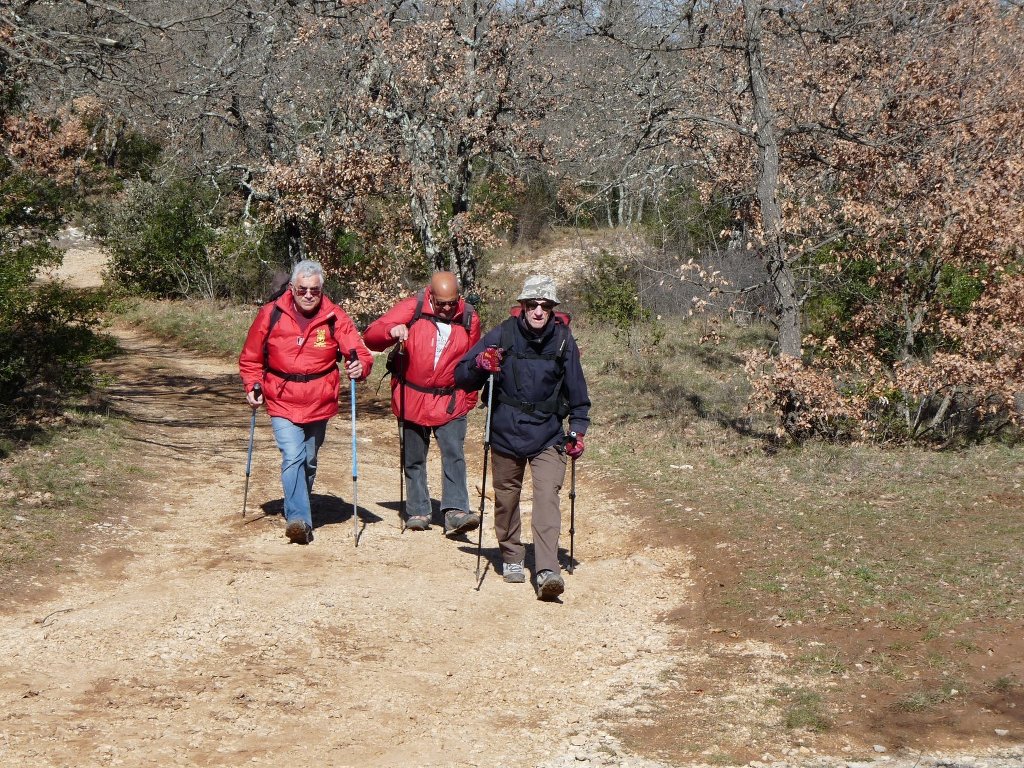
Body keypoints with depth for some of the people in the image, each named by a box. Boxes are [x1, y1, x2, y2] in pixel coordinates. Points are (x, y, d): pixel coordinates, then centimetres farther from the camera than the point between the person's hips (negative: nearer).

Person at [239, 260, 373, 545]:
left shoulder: (335, 318, -7)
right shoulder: (271, 315, -6)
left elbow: (359, 352, -9)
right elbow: (251, 358, 5)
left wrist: (360, 366, -31)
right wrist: (252, 386, -6)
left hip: (319, 405, 2)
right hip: (282, 403, -2)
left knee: (308, 462, 16)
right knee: (292, 457, -19)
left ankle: (295, 511, 36)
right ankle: (299, 519, -24)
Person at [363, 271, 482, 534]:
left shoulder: (469, 318, -1)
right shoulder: (411, 309, -9)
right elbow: (370, 336, -12)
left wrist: (469, 398, 14)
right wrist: (392, 331, -32)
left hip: (451, 402, 0)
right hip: (412, 401, 0)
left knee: (454, 454, -14)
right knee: (414, 460, 9)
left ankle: (455, 512, -19)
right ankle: (418, 512, 20)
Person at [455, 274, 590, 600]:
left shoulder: (563, 340, -3)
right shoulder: (503, 335, -5)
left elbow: (576, 391, 9)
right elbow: (461, 375, -2)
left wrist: (578, 429, 2)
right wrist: (480, 364, -23)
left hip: (548, 437, -1)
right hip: (506, 435, 1)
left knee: (547, 496, -16)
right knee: (506, 498, 12)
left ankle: (547, 570, -23)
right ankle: (511, 557, 33)